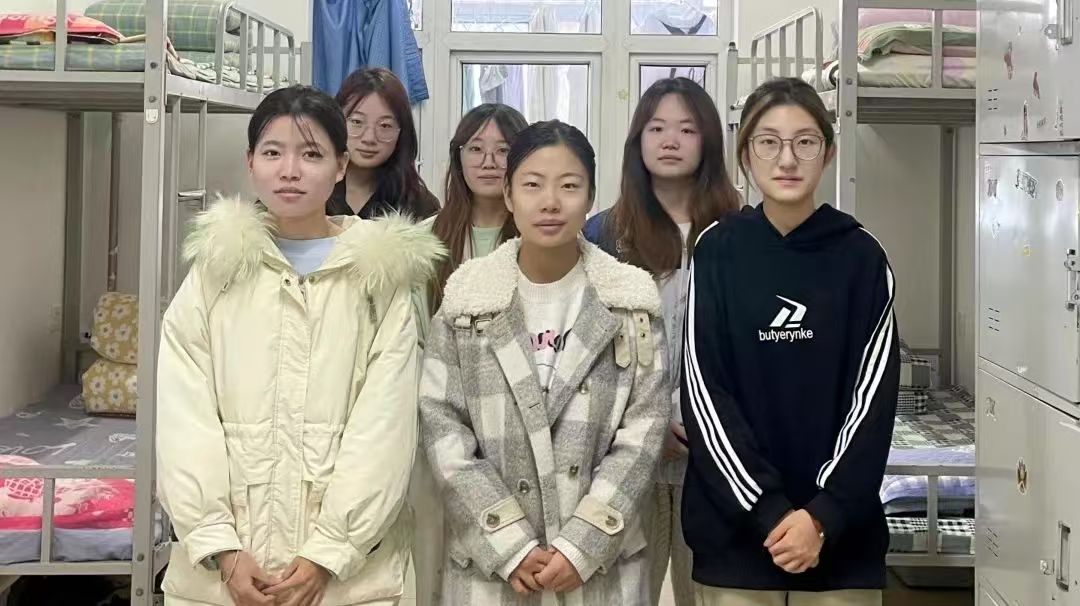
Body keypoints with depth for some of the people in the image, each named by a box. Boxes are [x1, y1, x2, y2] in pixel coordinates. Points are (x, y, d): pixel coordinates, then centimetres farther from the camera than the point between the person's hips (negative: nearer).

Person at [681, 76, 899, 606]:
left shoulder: (861, 257, 1)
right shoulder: (718, 250, -1)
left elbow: (873, 397, -2)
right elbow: (703, 391, -6)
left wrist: (824, 517, -12)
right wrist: (768, 512, -13)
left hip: (842, 536, 1)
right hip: (734, 531, 0)